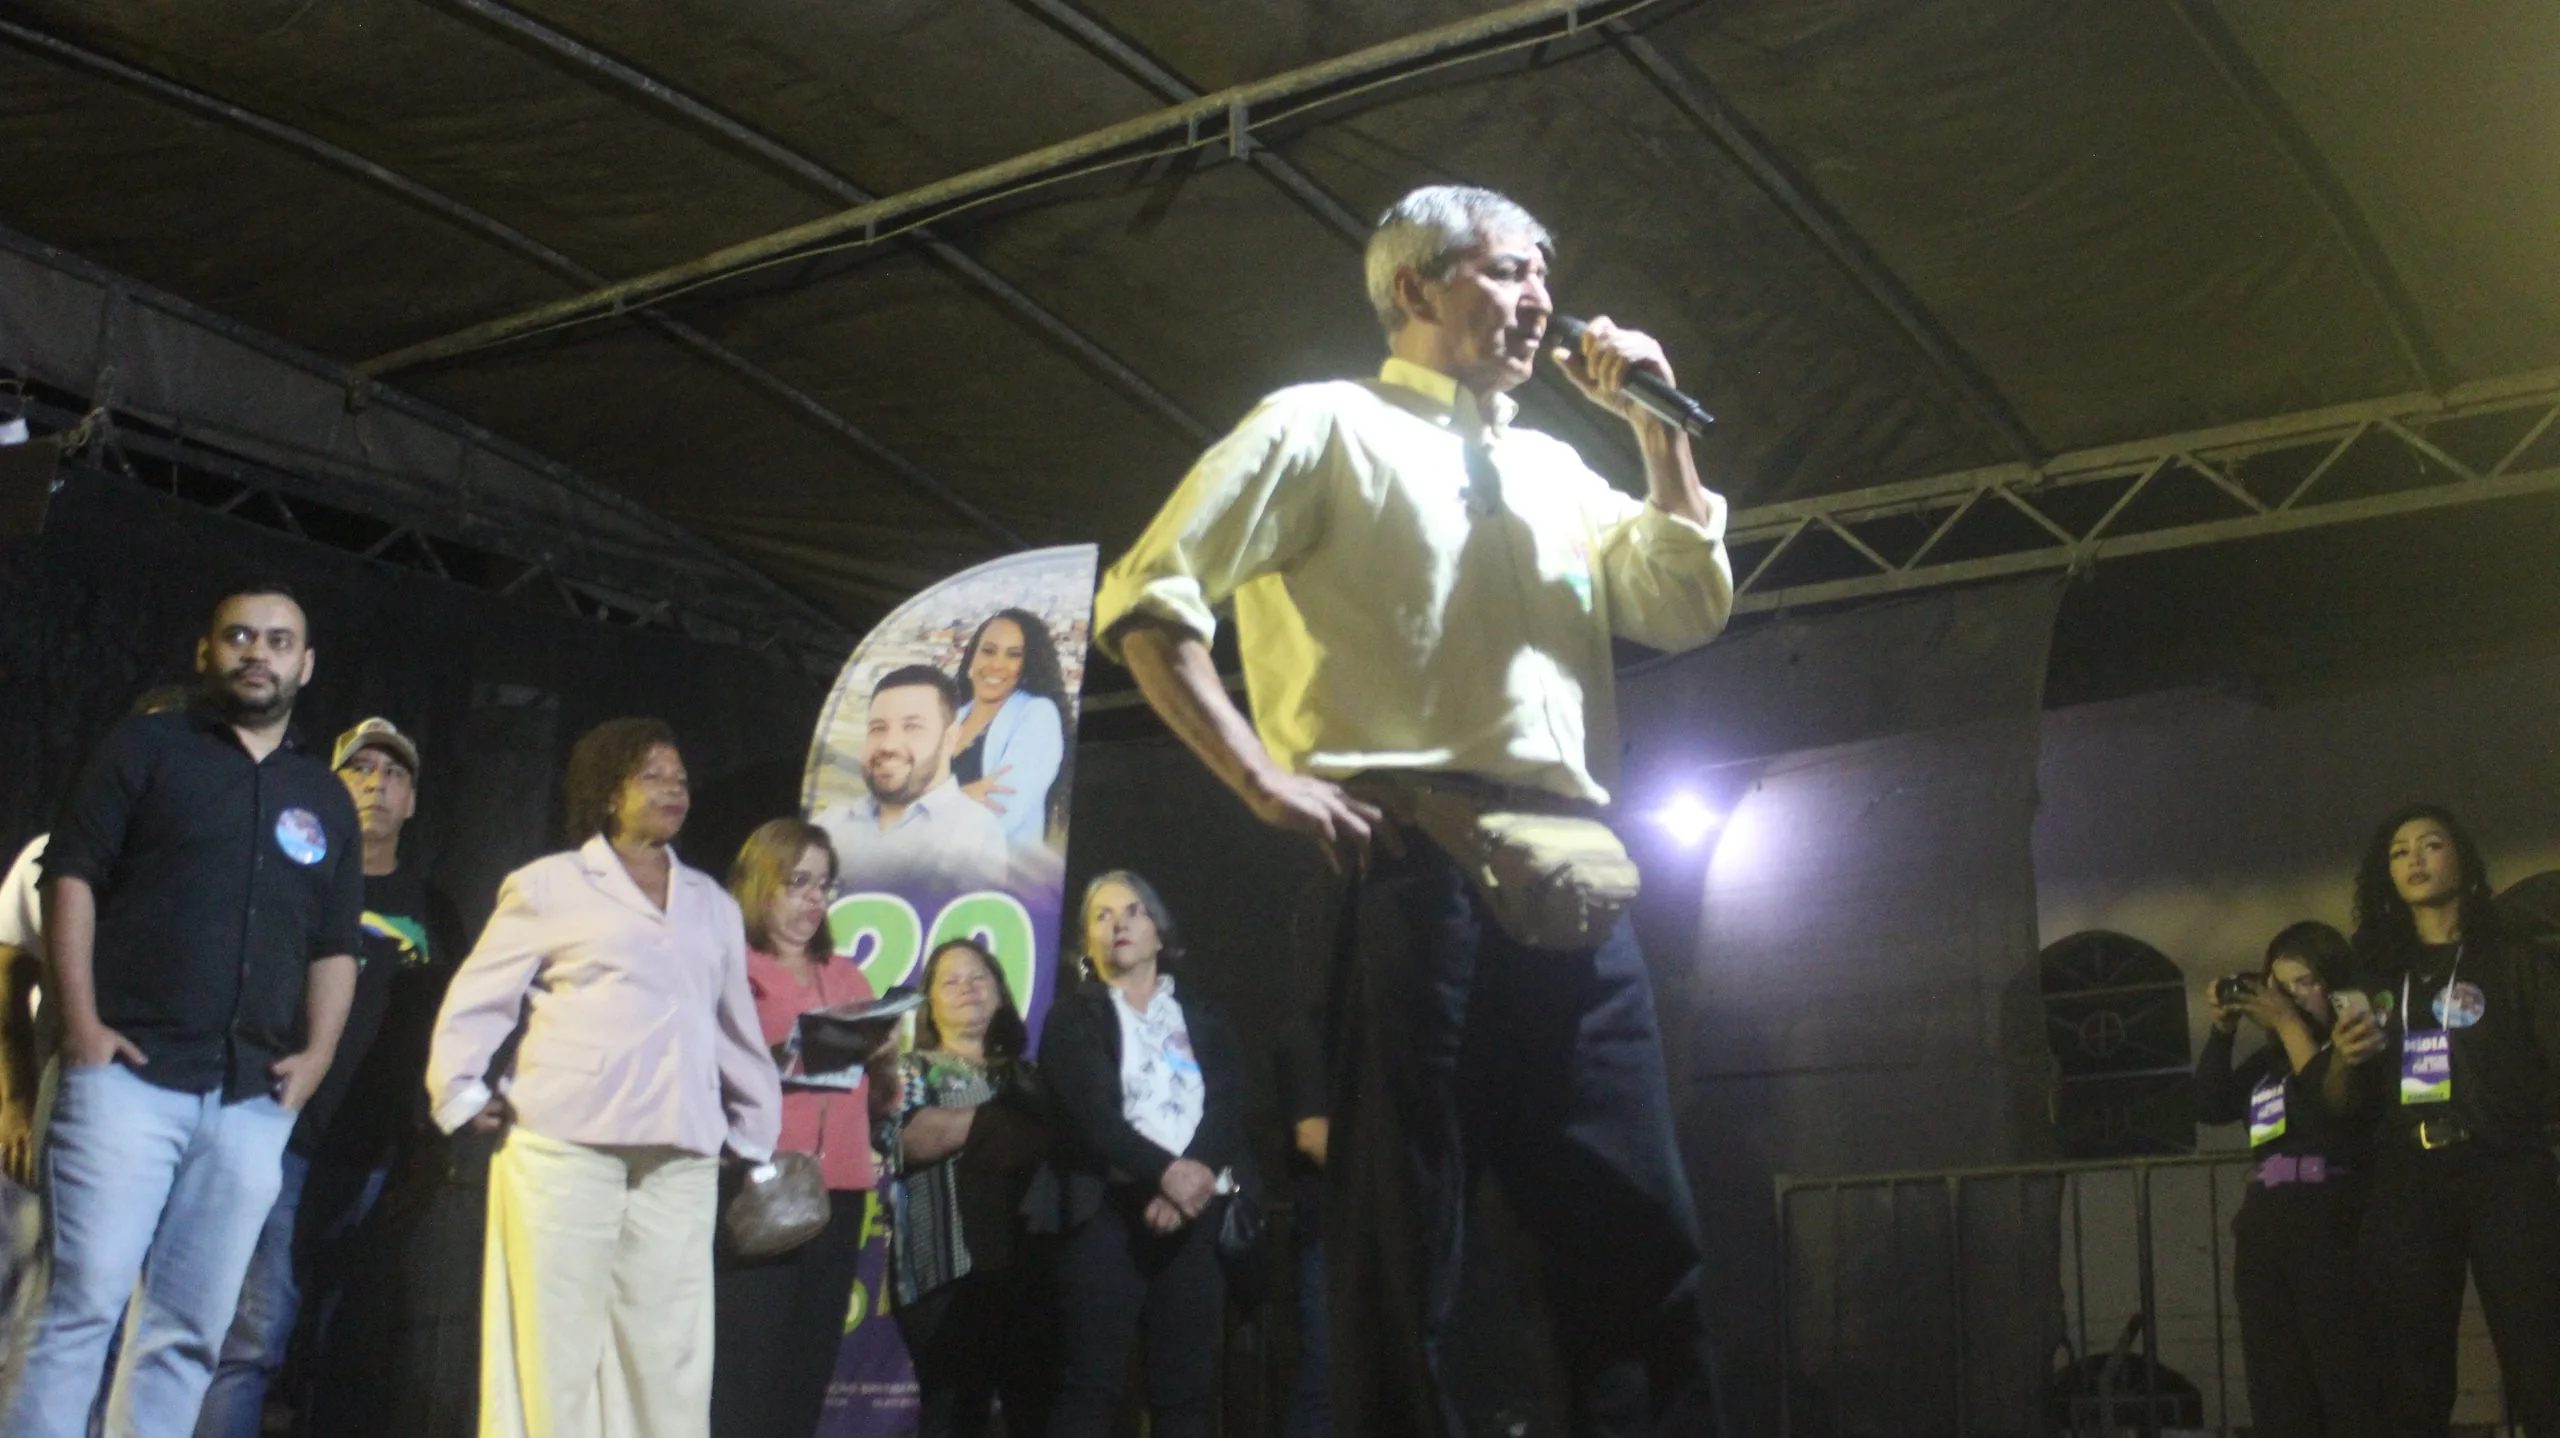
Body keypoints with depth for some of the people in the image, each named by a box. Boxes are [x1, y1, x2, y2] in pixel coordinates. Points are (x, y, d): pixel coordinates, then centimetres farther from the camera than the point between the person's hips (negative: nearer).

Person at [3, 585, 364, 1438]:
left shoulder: (325, 801, 18)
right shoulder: (146, 750, 7)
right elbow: (71, 875, 0)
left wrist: (318, 1051, 2)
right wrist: (81, 1022, -10)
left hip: (253, 1101, 4)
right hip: (129, 1074, -4)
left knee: (190, 1333, 3)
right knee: (85, 1300, -10)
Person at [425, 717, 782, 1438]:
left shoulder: (713, 904, 21)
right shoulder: (550, 884, 8)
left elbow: (737, 1025, 23)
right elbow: (477, 1000, 8)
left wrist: (756, 1133, 16)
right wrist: (461, 1095, -2)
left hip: (680, 1160, 4)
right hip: (565, 1146, -4)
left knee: (670, 1353, 1)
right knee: (554, 1345, -4)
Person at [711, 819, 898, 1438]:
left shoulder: (847, 977, 20)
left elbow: (880, 1101, 18)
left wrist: (884, 1058, -2)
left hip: (838, 1194, 5)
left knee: (809, 1368, 4)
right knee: (745, 1369, -11)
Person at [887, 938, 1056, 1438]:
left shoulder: (1028, 1075, 24)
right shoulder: (912, 1070, 15)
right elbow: (915, 1138, -6)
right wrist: (1010, 1122, -1)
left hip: (1027, 1260, 3)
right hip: (949, 1265, -3)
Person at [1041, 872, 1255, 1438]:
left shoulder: (1205, 1020, 19)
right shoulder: (1074, 1018, 10)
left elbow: (1229, 1114, 5)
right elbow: (1093, 1115, -5)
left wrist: (1192, 1185, -14)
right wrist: (1165, 1171, -20)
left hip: (1194, 1217, 3)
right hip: (1109, 1213, -3)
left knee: (1185, 1391, 0)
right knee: (1092, 1386, -10)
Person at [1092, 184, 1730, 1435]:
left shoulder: (1552, 469, 25)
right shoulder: (1326, 426, 6)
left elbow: (1687, 610, 18)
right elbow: (1145, 600, -2)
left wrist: (1655, 426, 11)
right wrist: (1267, 779, -11)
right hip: (1410, 872, -6)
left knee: (1641, 1240, 5)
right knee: (1406, 1247, -3)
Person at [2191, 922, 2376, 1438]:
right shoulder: (2270, 1058, 21)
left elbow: (2335, 1101, -13)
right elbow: (2209, 1106, 12)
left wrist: (2288, 1023, -7)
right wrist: (2222, 1031, 3)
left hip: (2333, 1229, -6)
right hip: (2263, 1231, 6)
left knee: (2347, 1381, -12)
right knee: (2276, 1390, 4)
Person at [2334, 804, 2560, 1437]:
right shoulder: (2376, 978, 19)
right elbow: (2352, 1106, 21)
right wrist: (2348, 1061, -1)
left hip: (2506, 1177, -3)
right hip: (2405, 1189, 3)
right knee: (2410, 1384, 3)